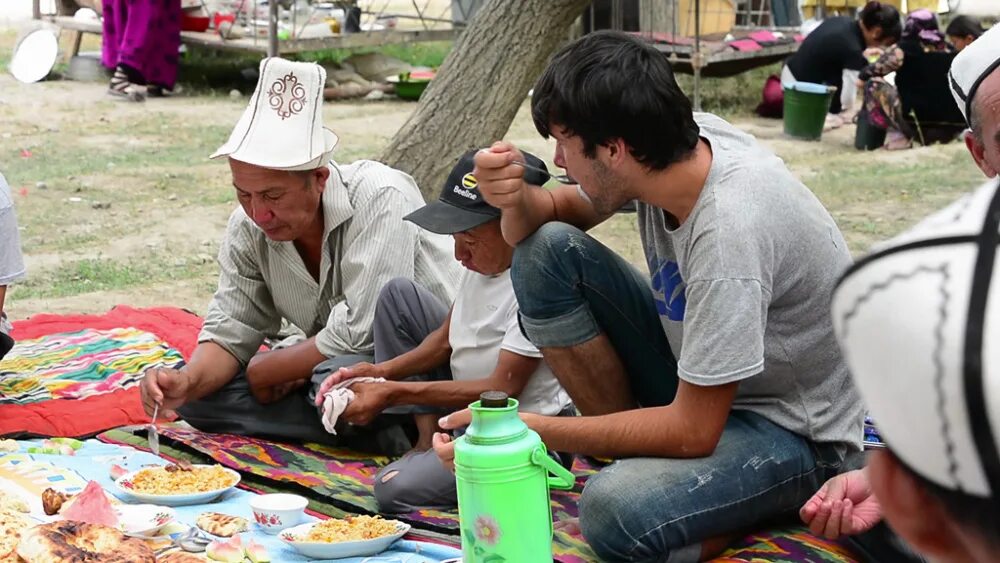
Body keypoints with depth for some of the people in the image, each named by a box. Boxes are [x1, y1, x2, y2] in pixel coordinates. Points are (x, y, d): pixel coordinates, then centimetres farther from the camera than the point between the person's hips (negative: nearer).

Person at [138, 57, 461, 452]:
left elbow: (355, 337, -28)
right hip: (325, 361, 7)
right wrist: (188, 382, -24)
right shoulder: (249, 226, -7)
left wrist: (260, 371, -14)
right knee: (198, 393, -11)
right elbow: (230, 331, -1)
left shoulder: (381, 200, -27)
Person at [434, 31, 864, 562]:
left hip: (792, 432, -8)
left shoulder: (727, 230, -33)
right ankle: (636, 446, 1)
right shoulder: (675, 140, -12)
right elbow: (558, 212, 7)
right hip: (696, 381, 8)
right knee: (546, 250, -6)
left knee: (614, 510, -37)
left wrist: (530, 429, -23)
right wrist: (515, 197, -18)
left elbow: (693, 432, -28)